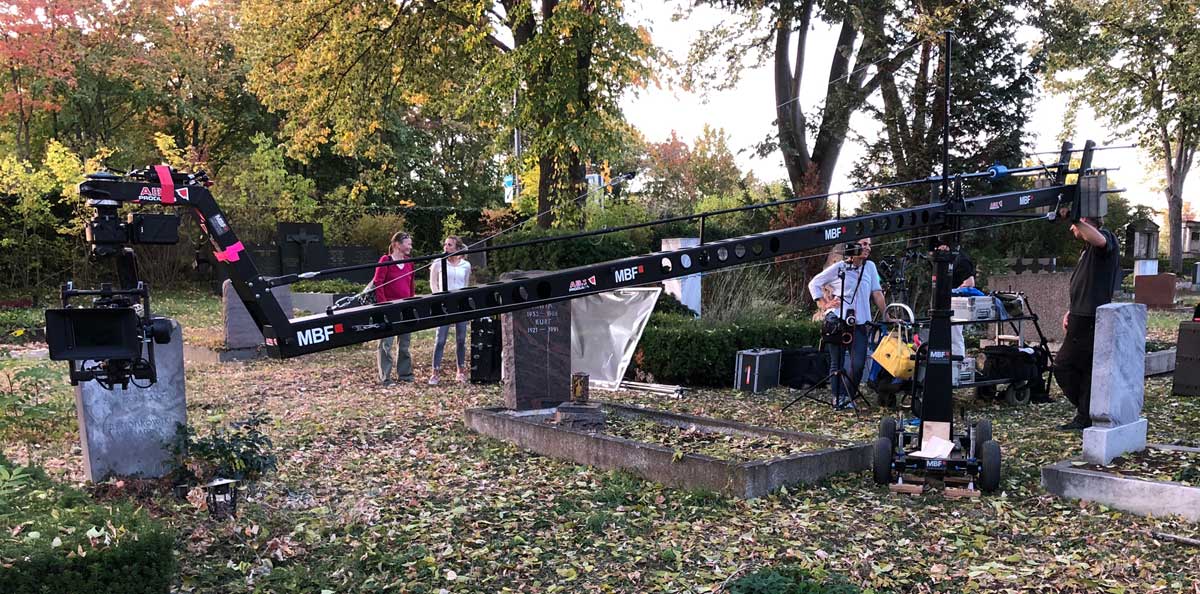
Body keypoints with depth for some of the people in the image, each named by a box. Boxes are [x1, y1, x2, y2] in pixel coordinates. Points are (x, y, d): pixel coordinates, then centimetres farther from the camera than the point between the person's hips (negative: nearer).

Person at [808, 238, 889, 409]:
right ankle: (838, 397, 10)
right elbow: (814, 283, 7)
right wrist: (825, 304, -1)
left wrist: (886, 316, 3)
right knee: (837, 362, 2)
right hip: (837, 321, -2)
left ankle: (848, 396, 12)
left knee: (858, 364, -6)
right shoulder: (839, 267, 0)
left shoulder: (870, 267, 9)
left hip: (859, 323, 2)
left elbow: (877, 293, 8)